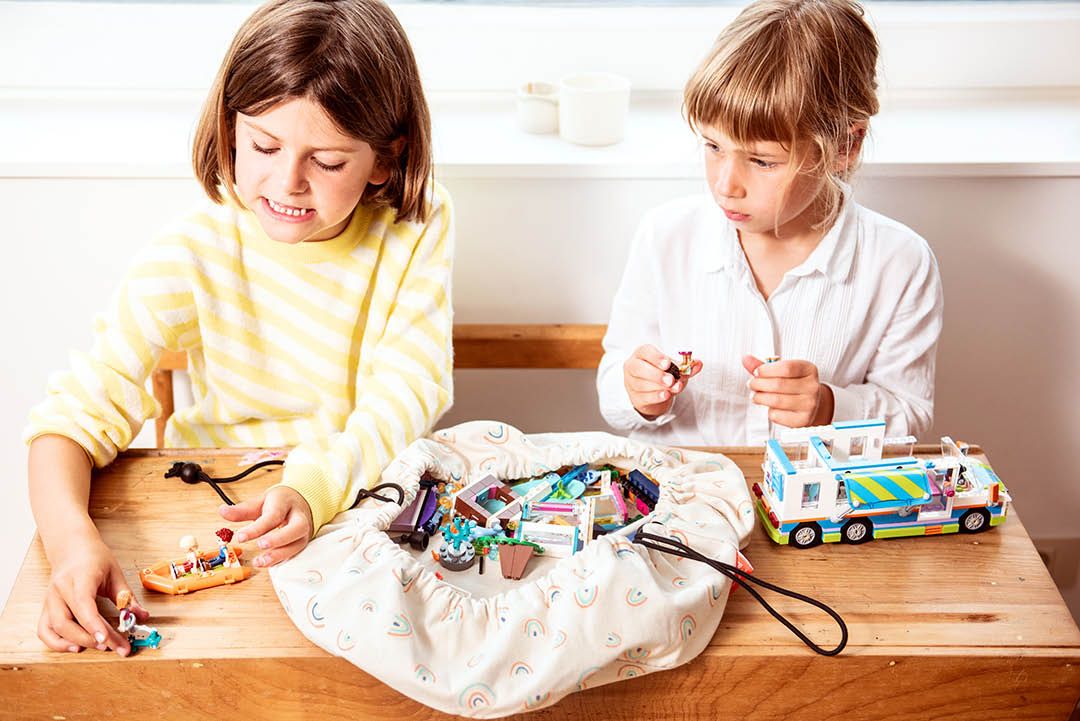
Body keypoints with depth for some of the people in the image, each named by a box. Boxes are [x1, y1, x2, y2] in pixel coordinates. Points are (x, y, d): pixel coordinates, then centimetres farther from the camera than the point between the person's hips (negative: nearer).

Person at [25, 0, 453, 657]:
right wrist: (72, 539, -38)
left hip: (369, 496, 2)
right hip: (216, 504, -1)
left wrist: (318, 487, -38)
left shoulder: (419, 230, -11)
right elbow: (78, 412, -17)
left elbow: (405, 393, -16)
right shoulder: (196, 252, -15)